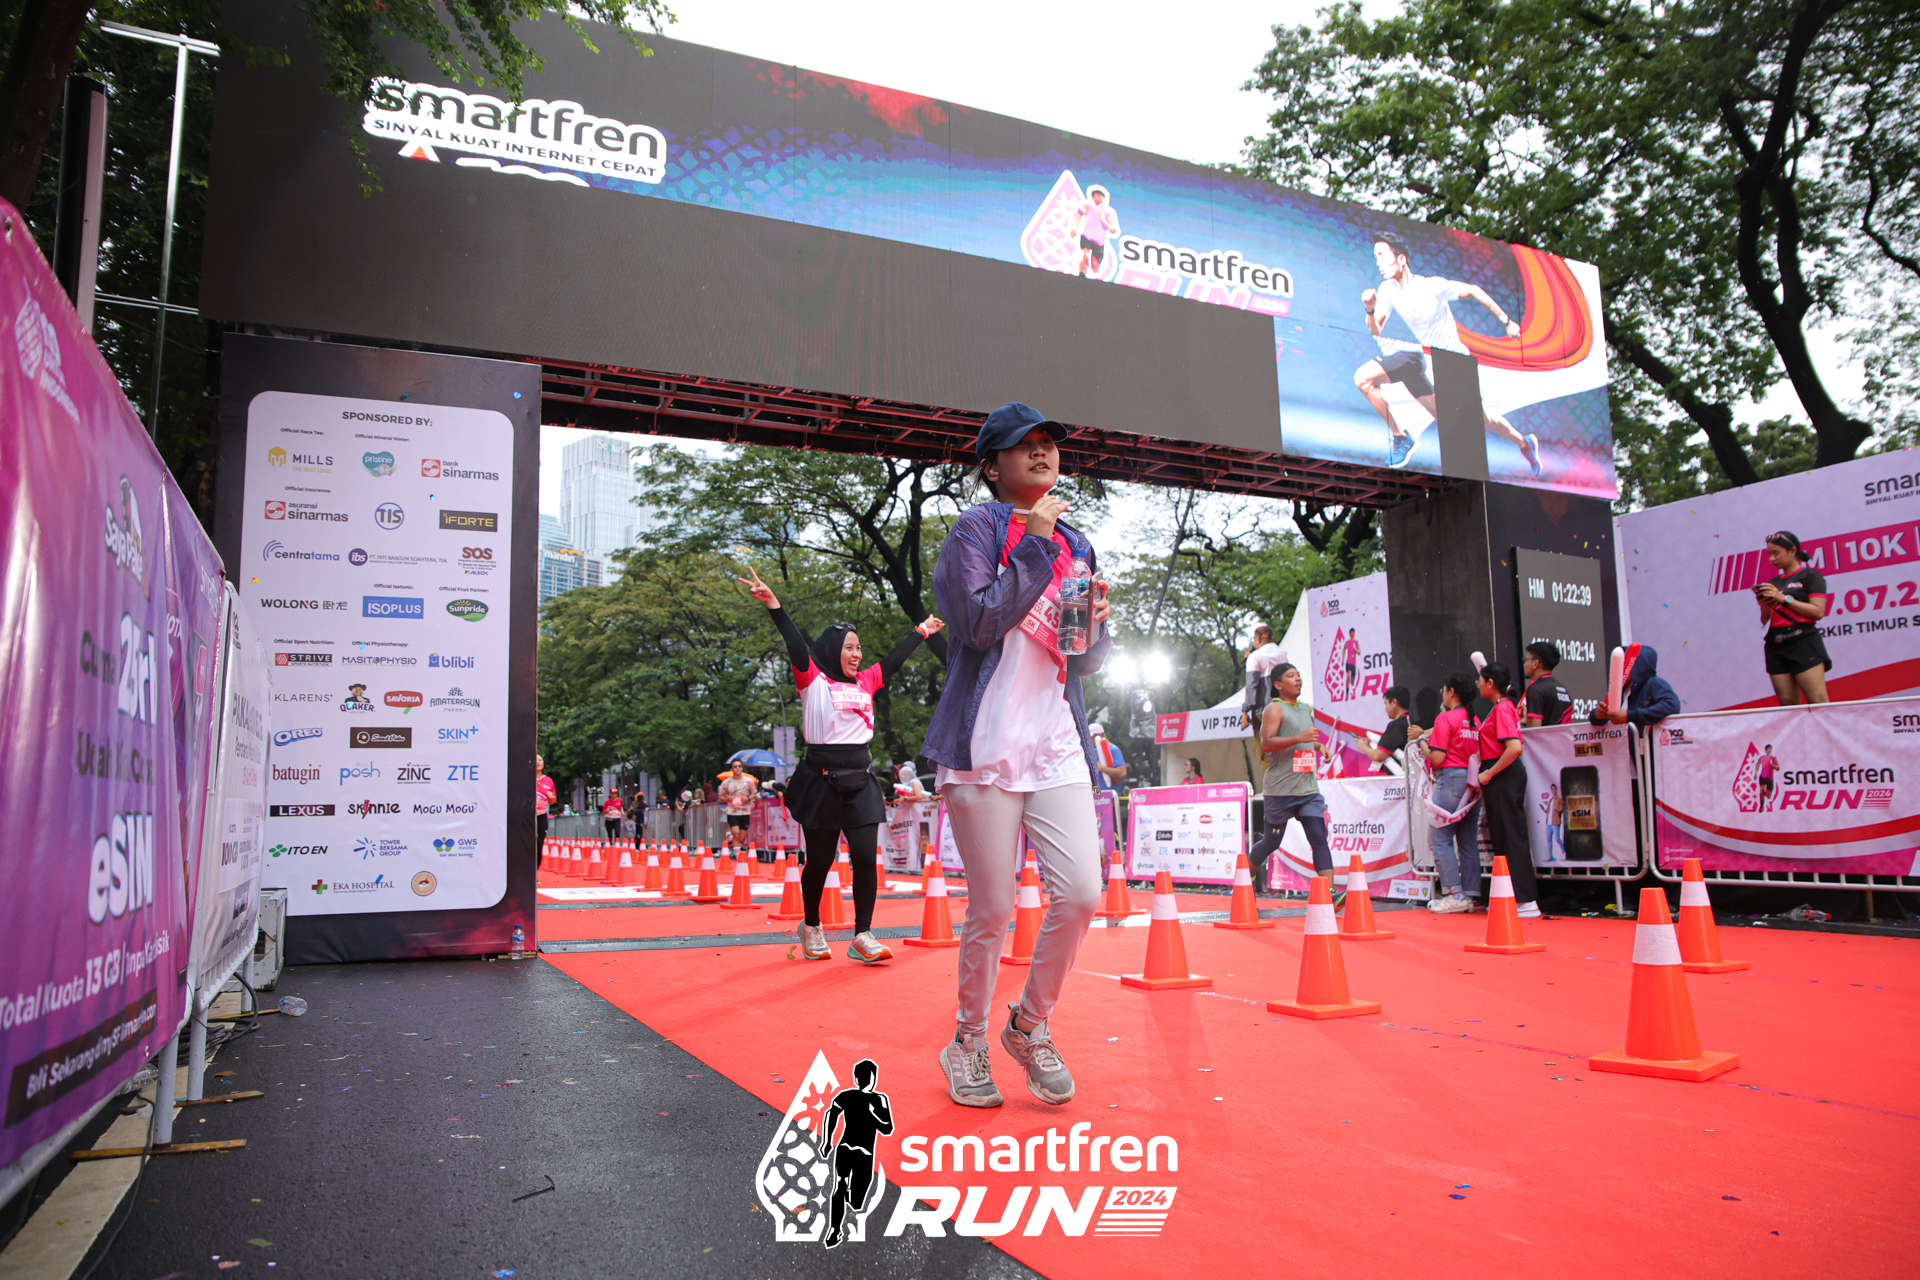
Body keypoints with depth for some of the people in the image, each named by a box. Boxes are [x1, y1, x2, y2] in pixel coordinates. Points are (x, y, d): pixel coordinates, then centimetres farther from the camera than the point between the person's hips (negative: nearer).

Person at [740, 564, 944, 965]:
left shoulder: (866, 682, 14)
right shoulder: (813, 681, 0)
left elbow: (895, 659, 26)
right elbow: (796, 645, -12)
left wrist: (921, 631, 37)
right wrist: (773, 604, -25)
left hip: (860, 780, 4)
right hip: (821, 779, -4)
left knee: (865, 855, -7)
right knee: (820, 859, 6)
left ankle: (862, 936, -1)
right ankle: (812, 926, 27)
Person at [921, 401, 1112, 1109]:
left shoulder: (1074, 542, 18)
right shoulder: (974, 530, 0)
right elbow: (982, 622, -16)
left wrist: (1095, 624, -2)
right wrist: (1035, 543, -13)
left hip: (1056, 743, 5)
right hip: (986, 744, -5)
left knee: (1081, 893, -6)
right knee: (992, 910, 1)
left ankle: (1031, 1025, 19)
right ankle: (967, 1043, 24)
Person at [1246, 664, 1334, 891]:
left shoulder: (1308, 710, 17)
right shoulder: (1275, 709, -7)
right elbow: (1265, 744, -19)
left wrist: (1319, 745, 13)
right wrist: (1299, 738, -27)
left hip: (1308, 787, 6)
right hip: (1280, 789, -6)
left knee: (1319, 837, -8)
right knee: (1272, 842, 6)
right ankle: (1248, 872, 33)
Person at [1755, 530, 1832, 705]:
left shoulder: (1810, 575, 4)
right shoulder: (1772, 583, 19)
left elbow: (1818, 612, -8)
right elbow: (1765, 621, 17)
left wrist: (1784, 598, -11)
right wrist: (1764, 605, -2)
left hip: (1803, 642, -5)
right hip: (1776, 647, 5)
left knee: (1818, 701, -13)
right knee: (1788, 704, 0)